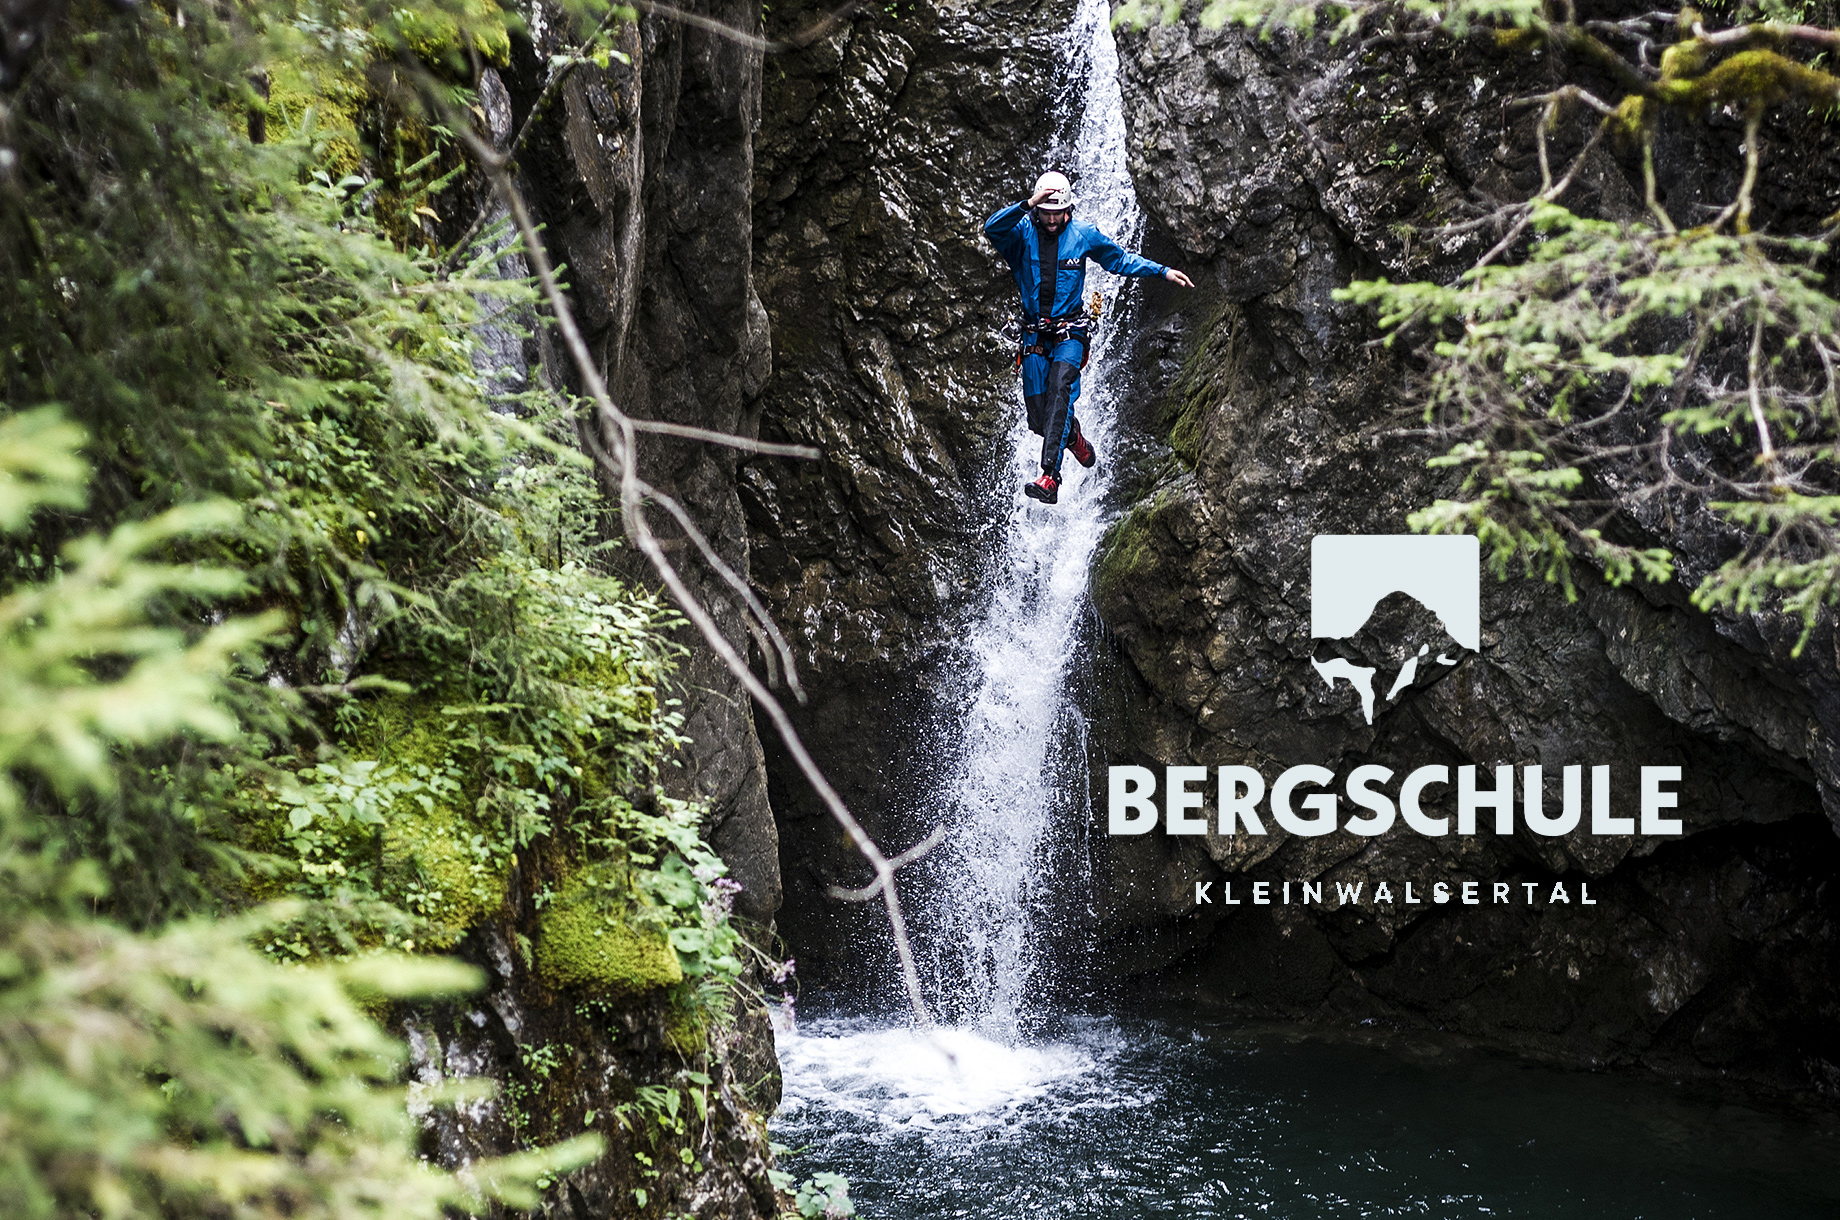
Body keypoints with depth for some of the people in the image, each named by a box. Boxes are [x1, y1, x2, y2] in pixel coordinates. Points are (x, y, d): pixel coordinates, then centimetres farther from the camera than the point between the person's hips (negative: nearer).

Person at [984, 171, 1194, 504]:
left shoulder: (1084, 235, -2)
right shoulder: (1022, 232, -6)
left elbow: (1120, 260, 11)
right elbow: (991, 229, -27)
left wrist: (1163, 271, 5)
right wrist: (1027, 204, -39)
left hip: (1069, 332, -1)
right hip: (1035, 334, 2)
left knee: (1060, 388, -29)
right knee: (1039, 419, -1)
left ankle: (1050, 478, -38)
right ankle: (1073, 437, 37)